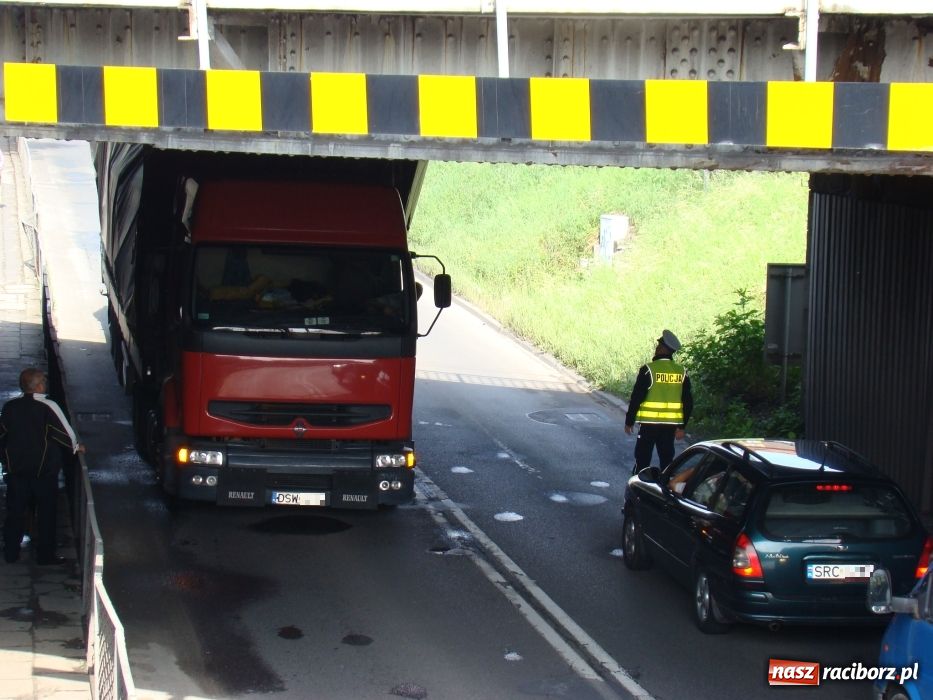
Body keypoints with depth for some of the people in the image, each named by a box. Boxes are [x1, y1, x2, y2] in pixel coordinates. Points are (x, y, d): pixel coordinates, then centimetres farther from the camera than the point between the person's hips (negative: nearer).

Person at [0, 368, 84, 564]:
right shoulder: (48, 407, -15)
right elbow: (65, 434, -12)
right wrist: (75, 447, 7)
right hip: (44, 469, -4)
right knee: (46, 512, 7)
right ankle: (45, 555, 10)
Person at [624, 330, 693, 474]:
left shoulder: (649, 370, -11)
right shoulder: (682, 372, 3)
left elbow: (636, 397, -9)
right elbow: (688, 402, 6)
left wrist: (629, 421, 0)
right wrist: (681, 426, 13)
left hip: (649, 423, -4)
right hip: (671, 424, 4)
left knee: (642, 459, 3)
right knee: (666, 459, 11)